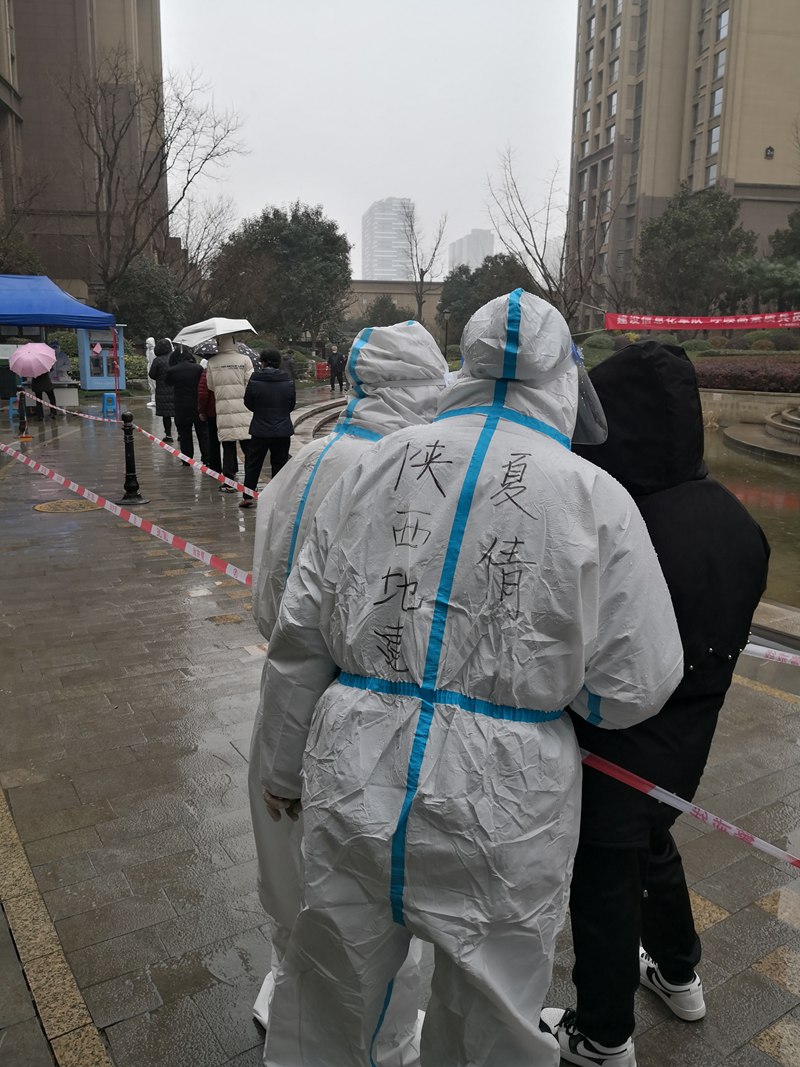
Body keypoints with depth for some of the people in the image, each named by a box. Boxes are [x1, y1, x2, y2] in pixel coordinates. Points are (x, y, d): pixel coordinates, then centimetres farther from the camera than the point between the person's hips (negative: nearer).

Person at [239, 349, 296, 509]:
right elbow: (292, 404, 6)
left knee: (253, 463, 9)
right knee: (280, 463, 11)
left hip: (260, 430, -1)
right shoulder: (288, 381, -3)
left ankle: (247, 496, 9)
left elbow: (248, 403, 0)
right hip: (283, 430, 2)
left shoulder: (255, 380, -10)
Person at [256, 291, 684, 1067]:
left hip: (356, 780, 3)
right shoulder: (596, 498, -8)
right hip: (499, 801, -2)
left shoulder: (377, 465, -1)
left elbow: (299, 638, 2)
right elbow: (633, 687, -5)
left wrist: (284, 768, 15)